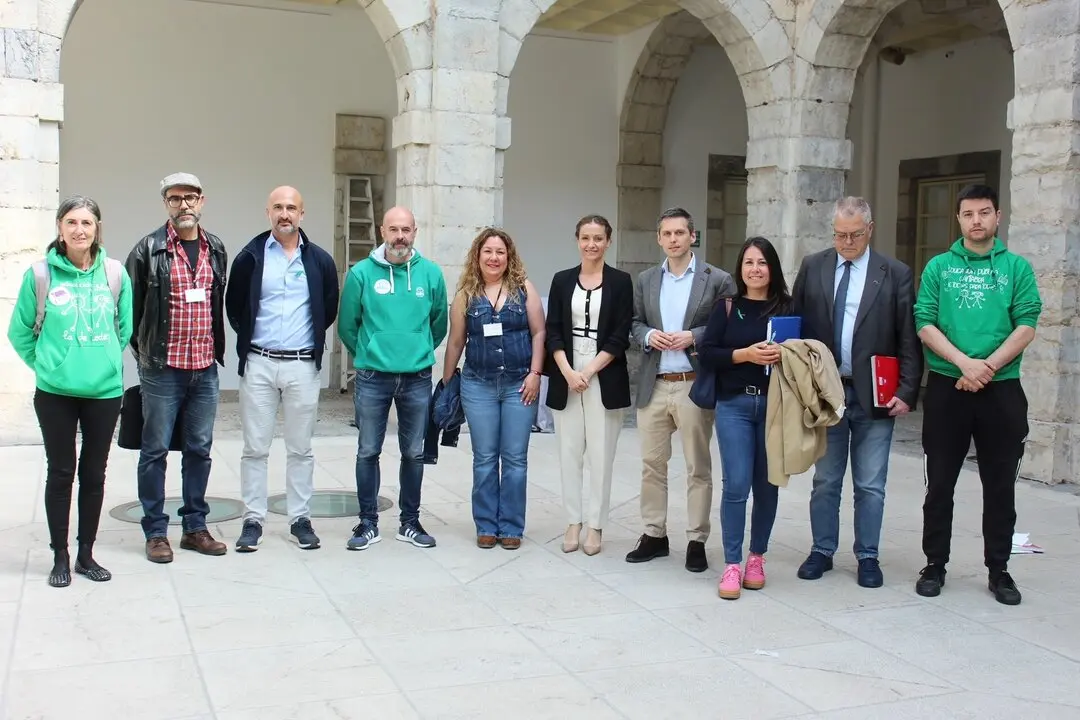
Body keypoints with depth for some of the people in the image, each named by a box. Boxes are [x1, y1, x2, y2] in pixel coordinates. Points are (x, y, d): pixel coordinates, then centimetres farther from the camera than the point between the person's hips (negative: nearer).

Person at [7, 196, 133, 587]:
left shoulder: (115, 274, -2)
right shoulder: (40, 274, -6)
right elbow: (20, 332, 4)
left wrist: (106, 360, 9)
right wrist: (46, 364, 5)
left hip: (105, 390, 2)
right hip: (55, 393, -1)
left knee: (94, 474, 11)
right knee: (60, 473, 6)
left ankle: (86, 554, 24)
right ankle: (60, 557, 18)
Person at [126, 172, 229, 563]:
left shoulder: (216, 250, 9)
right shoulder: (148, 249, -5)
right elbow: (131, 304, -1)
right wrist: (143, 350, 2)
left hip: (205, 369, 4)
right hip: (162, 369, -4)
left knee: (200, 449, 10)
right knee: (155, 450, 3)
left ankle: (195, 527, 21)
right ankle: (155, 532, 12)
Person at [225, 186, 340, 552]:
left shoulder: (319, 260, 3)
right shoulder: (250, 257, 1)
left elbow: (329, 309, 12)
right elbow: (234, 308, 9)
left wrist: (312, 338, 8)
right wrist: (250, 338, 9)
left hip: (303, 365, 0)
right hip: (259, 363, 0)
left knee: (300, 448, 7)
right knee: (255, 447, 4)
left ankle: (300, 519, 16)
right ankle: (253, 519, 12)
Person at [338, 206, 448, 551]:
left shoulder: (431, 273, 0)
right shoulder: (361, 273, -4)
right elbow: (347, 325, 5)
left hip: (417, 378, 1)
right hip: (372, 378, -1)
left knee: (414, 453, 10)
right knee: (368, 452, 5)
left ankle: (410, 522, 22)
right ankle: (368, 523, 17)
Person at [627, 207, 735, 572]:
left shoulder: (717, 279, -2)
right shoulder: (645, 280, 11)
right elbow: (635, 323, 14)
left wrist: (694, 337, -17)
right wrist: (648, 335, -7)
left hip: (695, 386, -4)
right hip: (654, 386, 4)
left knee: (698, 467, 4)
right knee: (652, 464, 9)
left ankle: (697, 541, 12)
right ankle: (654, 535, 20)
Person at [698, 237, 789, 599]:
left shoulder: (788, 308, 4)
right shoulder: (726, 307, 5)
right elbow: (707, 355, -1)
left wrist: (784, 355, -14)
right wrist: (745, 354, -14)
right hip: (734, 405, -1)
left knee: (767, 485, 7)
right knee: (736, 485, -7)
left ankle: (757, 558, 24)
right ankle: (731, 565, 1)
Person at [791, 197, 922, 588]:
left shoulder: (896, 274, -2)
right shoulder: (812, 267, 4)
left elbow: (909, 339, -3)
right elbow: (797, 325, 6)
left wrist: (907, 392, -8)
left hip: (874, 395, -1)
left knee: (870, 486, 6)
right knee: (825, 480, 12)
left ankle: (868, 556, 19)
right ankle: (822, 551, 24)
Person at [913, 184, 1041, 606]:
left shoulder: (1017, 267, 6)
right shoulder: (938, 267, 6)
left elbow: (1027, 326, -3)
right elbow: (924, 324, -3)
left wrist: (989, 366, -16)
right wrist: (964, 362, -16)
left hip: (1002, 390, 0)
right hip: (946, 388, 0)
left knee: (1000, 486, 7)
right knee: (940, 483, 6)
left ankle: (999, 570, 19)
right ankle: (935, 565, 18)